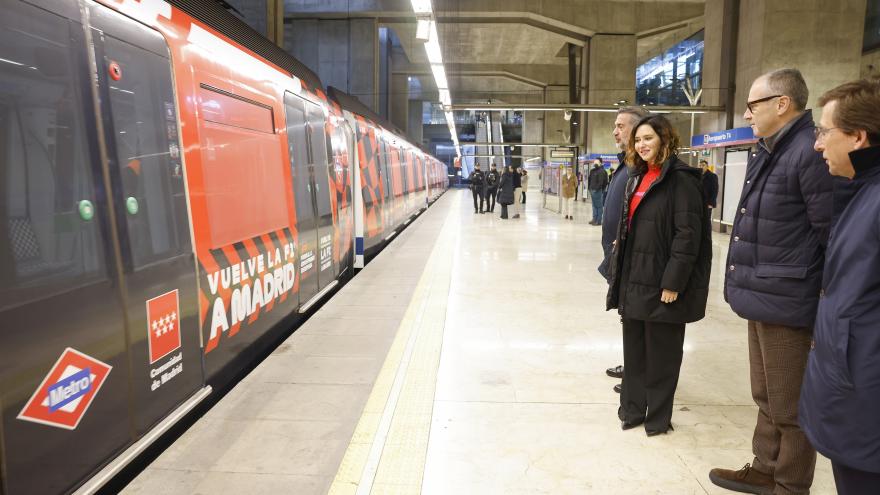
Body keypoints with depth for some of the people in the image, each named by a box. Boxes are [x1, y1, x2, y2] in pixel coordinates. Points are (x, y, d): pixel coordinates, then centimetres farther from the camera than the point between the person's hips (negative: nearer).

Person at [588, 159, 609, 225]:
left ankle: (599, 221, -1)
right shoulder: (592, 171, 15)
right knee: (594, 205, 12)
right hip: (592, 190, 8)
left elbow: (600, 182, -17)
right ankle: (594, 219, 19)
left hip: (598, 190, -8)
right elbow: (589, 179, 21)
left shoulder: (601, 171, -10)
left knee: (599, 206, -3)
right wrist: (589, 187, 12)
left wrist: (596, 188, -20)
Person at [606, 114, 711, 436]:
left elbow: (688, 234, -17)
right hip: (634, 280, 8)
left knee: (661, 352, 7)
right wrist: (619, 271, 13)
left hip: (661, 282, -7)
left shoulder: (680, 179, -11)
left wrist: (673, 282, -20)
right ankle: (633, 407, 30)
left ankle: (658, 415, 23)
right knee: (633, 348, 16)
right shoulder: (637, 178, 14)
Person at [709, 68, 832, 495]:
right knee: (766, 397, 22)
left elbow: (832, 236, -17)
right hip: (762, 297, 10)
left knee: (789, 407, 7)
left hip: (787, 303, -10)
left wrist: (826, 308, -12)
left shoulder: (811, 153, -18)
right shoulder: (767, 153, 14)